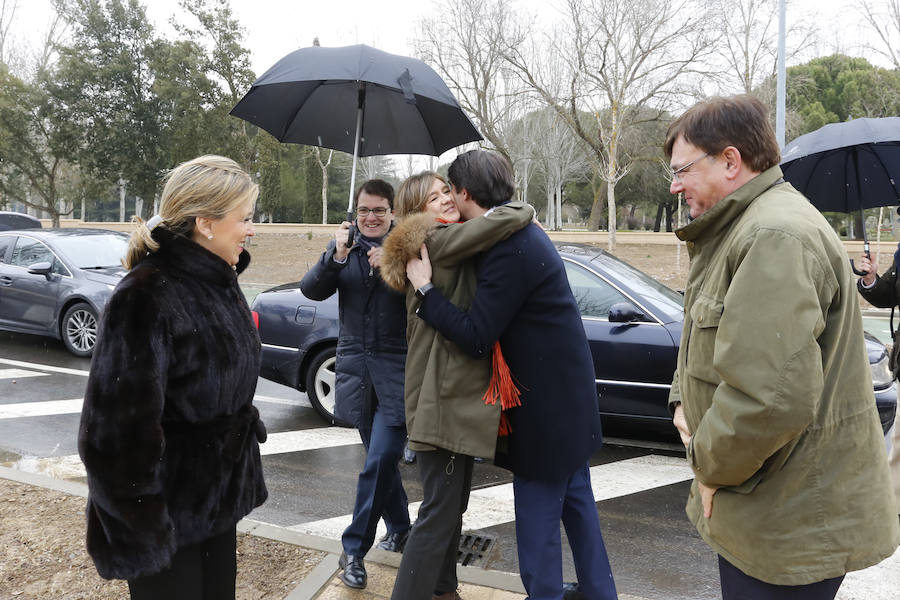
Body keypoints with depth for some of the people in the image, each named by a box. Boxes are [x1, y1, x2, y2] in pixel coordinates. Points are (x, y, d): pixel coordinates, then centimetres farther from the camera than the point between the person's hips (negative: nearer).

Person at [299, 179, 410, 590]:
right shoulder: (346, 246, 5)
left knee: (380, 460, -9)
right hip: (356, 367, 4)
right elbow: (312, 290, -6)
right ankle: (399, 531, 35)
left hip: (397, 370, -4)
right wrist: (335, 257, -22)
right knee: (381, 459, 16)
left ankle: (355, 549, 6)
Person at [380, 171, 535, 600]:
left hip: (459, 393, 10)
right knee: (440, 509, -5)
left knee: (453, 503, 20)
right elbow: (505, 219, -25)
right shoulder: (437, 240, -14)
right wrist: (524, 209, -4)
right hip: (443, 398, -10)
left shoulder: (448, 245, 17)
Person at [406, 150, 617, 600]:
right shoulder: (522, 231, 7)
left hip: (546, 402, -10)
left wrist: (425, 288, -17)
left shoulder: (509, 248, -24)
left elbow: (476, 338, -25)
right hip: (566, 392, 10)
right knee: (575, 500, 21)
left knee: (538, 517, 4)